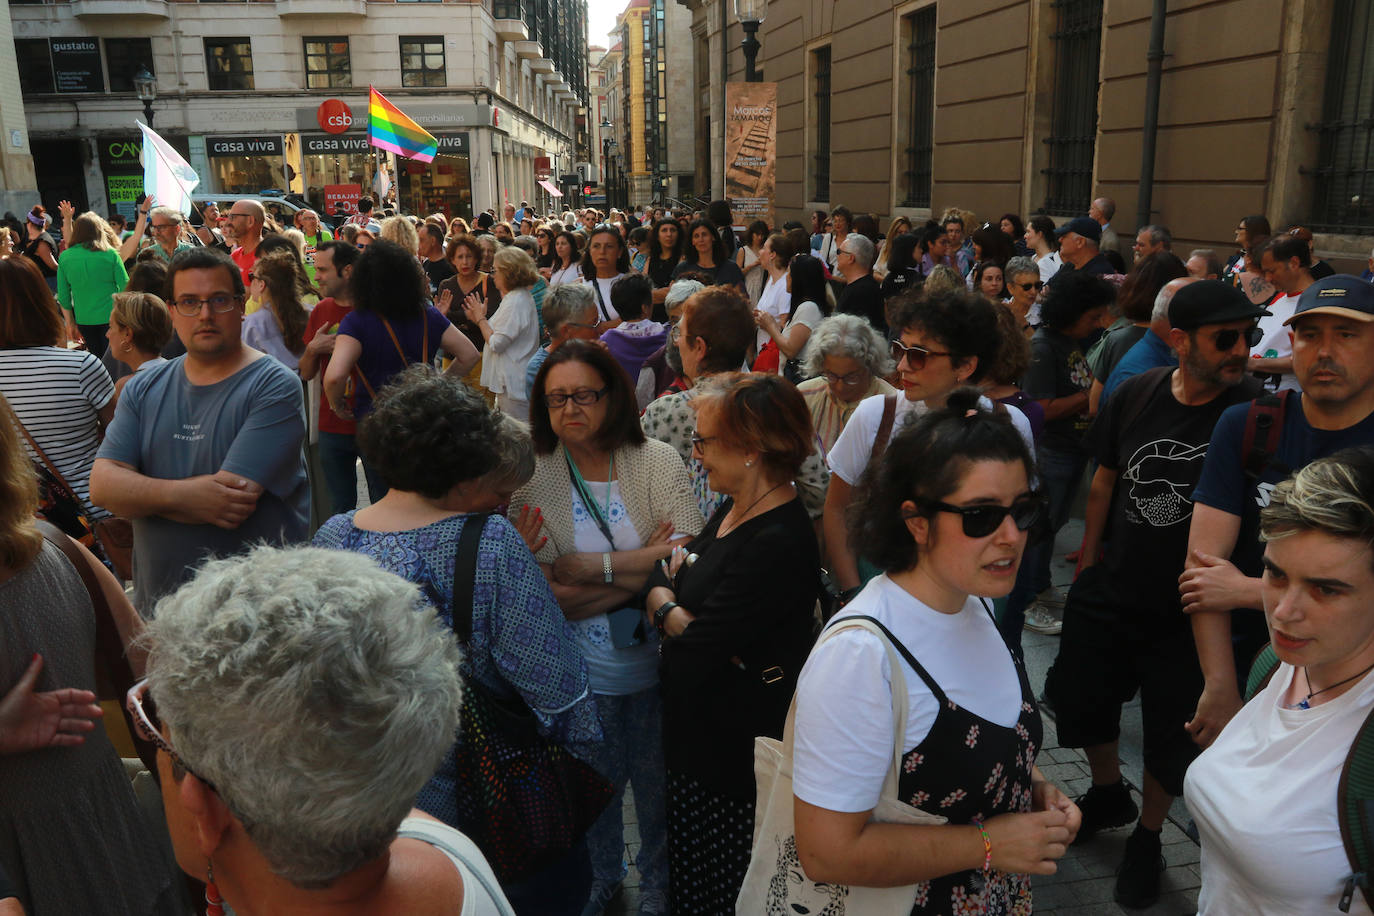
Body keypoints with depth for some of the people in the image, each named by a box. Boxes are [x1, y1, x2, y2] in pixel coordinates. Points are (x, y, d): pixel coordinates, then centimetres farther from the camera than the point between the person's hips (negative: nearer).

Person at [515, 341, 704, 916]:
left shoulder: (656, 462, -10)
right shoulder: (532, 479, -10)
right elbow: (546, 596, -17)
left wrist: (589, 567, -21)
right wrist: (643, 566, -21)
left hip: (656, 660, 0)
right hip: (584, 670, 0)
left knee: (657, 781, 18)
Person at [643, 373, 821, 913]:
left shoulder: (779, 544, -27)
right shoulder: (732, 511, 3)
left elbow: (695, 653, -27)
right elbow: (658, 582, 9)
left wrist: (667, 611, -7)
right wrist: (675, 608, -14)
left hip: (736, 756, -9)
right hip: (695, 736, 9)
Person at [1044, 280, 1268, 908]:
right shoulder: (1137, 395, -6)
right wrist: (1087, 564, 9)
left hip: (1188, 612, -3)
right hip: (1108, 595, 3)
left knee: (1170, 738, 11)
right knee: (1080, 701, 16)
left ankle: (1147, 837, 38)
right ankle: (1108, 795, 45)